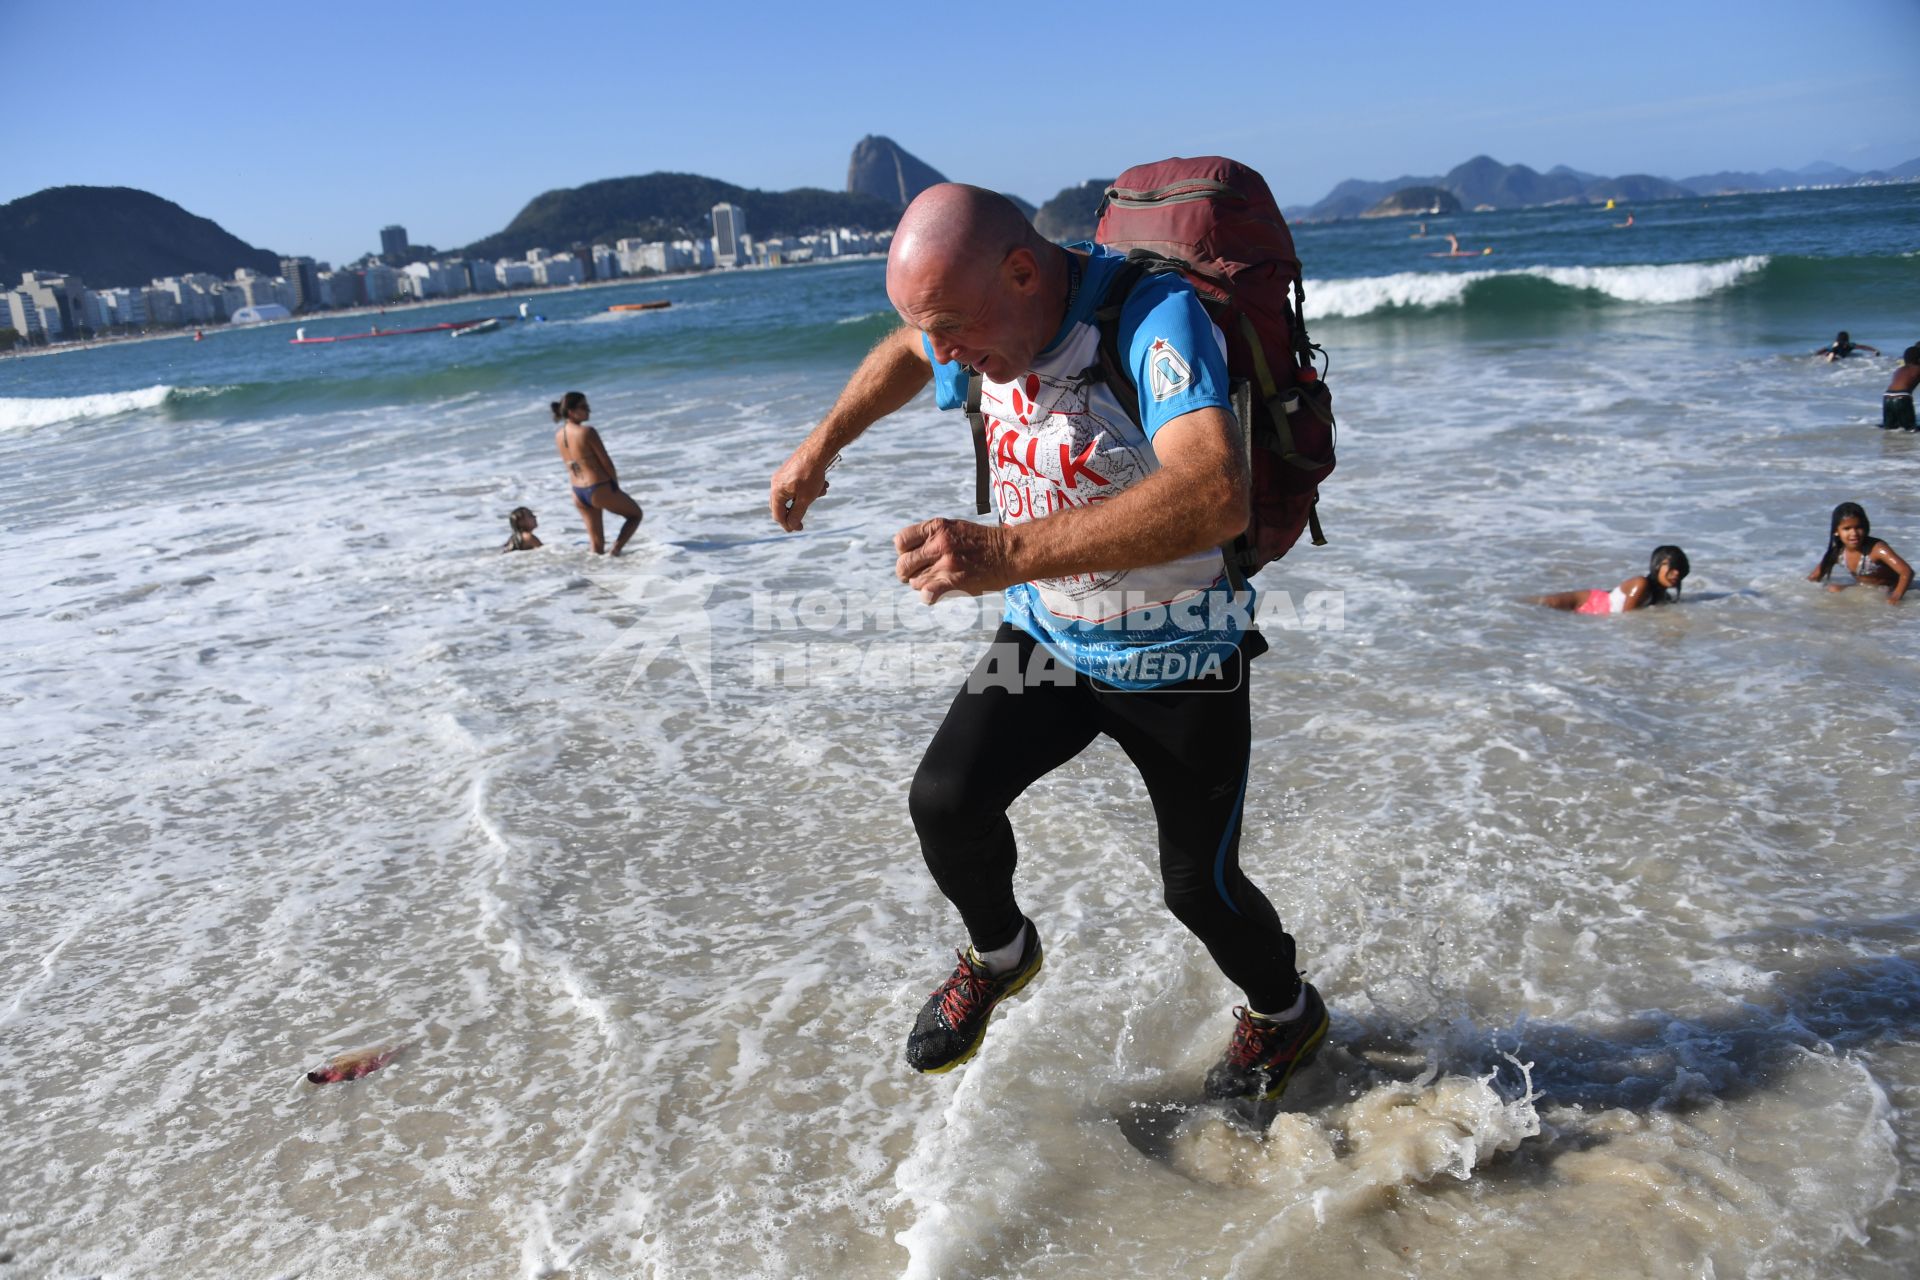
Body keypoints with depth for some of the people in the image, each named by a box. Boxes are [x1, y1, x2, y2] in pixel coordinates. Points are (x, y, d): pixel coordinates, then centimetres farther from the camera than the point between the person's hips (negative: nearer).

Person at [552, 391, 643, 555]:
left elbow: (572, 463, 11)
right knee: (636, 514, 16)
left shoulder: (558, 435, 4)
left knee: (597, 545, 16)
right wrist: (616, 485, 4)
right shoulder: (587, 432, -18)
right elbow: (606, 462, -12)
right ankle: (615, 549, -3)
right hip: (599, 489, -7)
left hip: (578, 493, 7)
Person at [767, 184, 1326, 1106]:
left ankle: (1285, 1014, 39)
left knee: (1200, 887, 5)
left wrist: (1008, 552, -55)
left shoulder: (1153, 314, -31)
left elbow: (1216, 495, -49)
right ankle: (998, 954, 20)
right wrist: (819, 448, 18)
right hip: (1048, 634, 5)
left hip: (1179, 659, -5)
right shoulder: (984, 321, -8)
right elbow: (903, 354, 19)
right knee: (945, 800, -12)